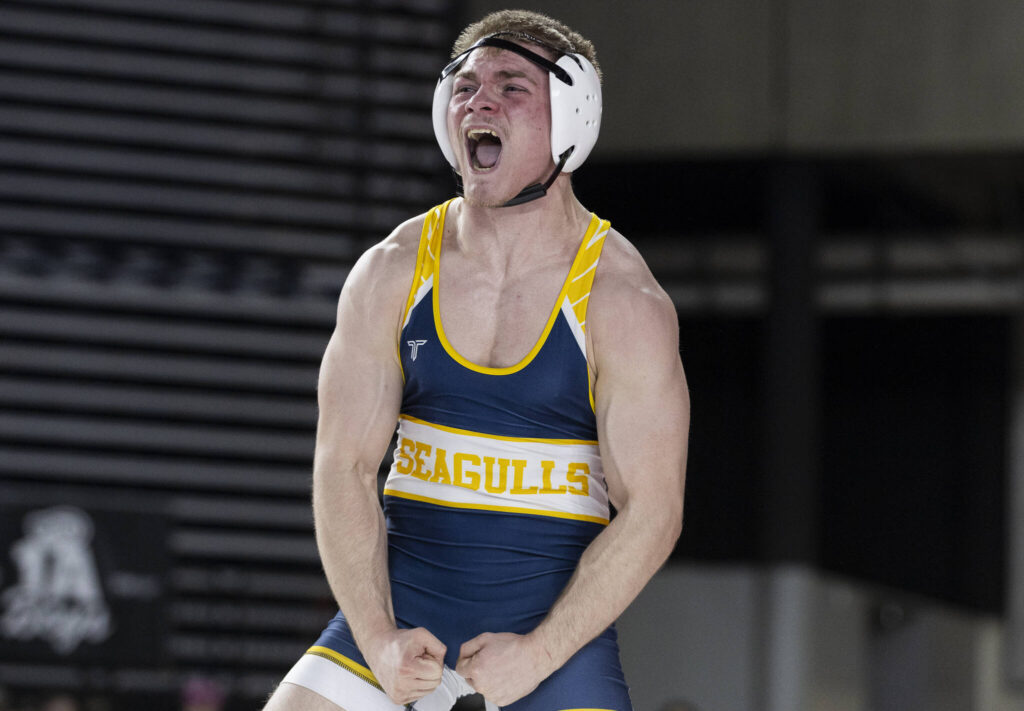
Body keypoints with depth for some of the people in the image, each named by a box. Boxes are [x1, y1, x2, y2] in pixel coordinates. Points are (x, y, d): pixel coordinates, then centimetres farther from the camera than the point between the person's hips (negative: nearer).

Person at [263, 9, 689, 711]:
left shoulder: (625, 303, -10)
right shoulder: (390, 274, -1)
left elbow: (651, 513, -11)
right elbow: (344, 466, -1)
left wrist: (536, 655, -17)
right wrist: (377, 638, -12)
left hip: (557, 611, -3)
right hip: (397, 599, 3)